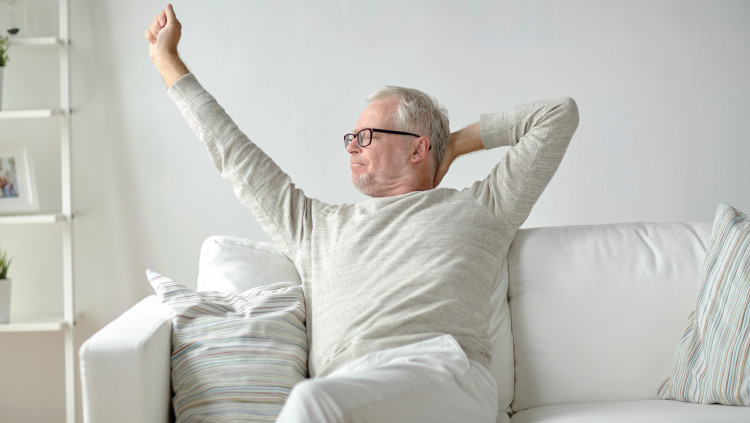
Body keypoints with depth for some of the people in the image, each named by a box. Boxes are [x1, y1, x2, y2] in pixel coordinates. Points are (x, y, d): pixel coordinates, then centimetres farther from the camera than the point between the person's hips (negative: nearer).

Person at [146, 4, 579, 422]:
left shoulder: (480, 209, 20)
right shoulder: (319, 225, 29)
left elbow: (559, 114, 22)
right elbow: (234, 152, 36)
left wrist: (458, 142, 28)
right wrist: (168, 60, 44)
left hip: (443, 375, -3)